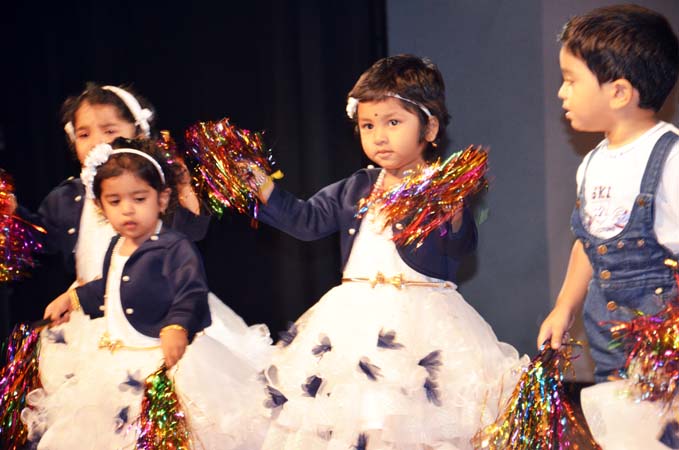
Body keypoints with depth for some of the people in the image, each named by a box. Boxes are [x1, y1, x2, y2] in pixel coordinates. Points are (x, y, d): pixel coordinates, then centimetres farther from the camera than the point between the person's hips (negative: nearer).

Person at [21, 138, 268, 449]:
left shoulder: (175, 248, -14)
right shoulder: (116, 248, 13)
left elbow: (190, 295, -21)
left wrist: (177, 329, -36)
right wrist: (73, 298, 35)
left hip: (162, 349, -8)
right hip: (114, 347, 9)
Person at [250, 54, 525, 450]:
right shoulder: (355, 189, 15)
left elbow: (461, 246, -15)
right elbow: (306, 220, 18)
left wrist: (453, 211, -36)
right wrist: (257, 181, 12)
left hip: (422, 321, -5)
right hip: (356, 319, 5)